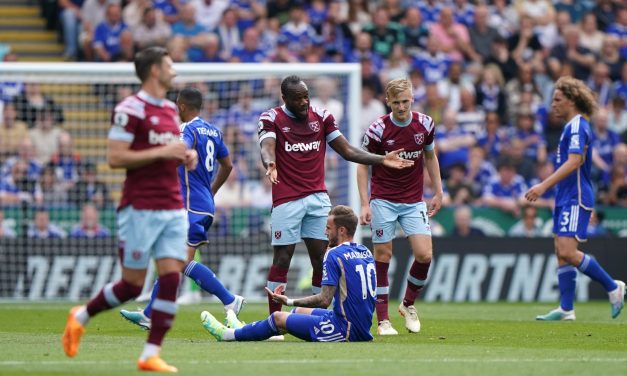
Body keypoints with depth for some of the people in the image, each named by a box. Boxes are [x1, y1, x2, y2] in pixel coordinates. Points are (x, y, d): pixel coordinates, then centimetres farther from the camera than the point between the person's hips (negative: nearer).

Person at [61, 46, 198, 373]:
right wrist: (162, 152, -18)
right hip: (140, 208, -7)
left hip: (173, 208, 7)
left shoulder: (171, 110, 16)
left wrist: (185, 157, 7)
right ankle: (80, 316, 23)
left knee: (171, 278, -5)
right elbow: (115, 157, -16)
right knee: (132, 285, -2)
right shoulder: (130, 109, -10)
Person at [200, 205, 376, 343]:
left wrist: (289, 301, -8)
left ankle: (230, 334, 28)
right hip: (363, 329, 9)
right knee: (300, 311, 28)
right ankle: (244, 330, 47)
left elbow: (324, 300, -18)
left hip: (346, 330, -9)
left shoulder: (335, 254, -15)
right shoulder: (366, 253, 10)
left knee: (278, 318, 7)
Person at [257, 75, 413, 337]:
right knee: (282, 259, -3)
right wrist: (270, 164, -43)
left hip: (318, 198, 4)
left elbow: (347, 151, 10)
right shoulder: (272, 119, -2)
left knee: (322, 260, 2)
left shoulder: (321, 117, 10)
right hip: (286, 200, -4)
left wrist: (382, 160, 0)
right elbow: (267, 148, -20)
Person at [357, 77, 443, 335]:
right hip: (383, 200, -3)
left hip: (414, 201, 3)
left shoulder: (425, 124, -3)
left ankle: (408, 304, 16)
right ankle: (383, 320, 3)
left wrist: (438, 193, 11)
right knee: (382, 257, -3)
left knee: (424, 254, -8)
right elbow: (363, 165, -4)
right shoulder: (378, 129, -12)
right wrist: (365, 204, -11)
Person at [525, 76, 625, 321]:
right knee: (562, 253, 7)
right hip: (566, 199, 10)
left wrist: (544, 186, -29)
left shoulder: (577, 126, -13)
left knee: (567, 252, -17)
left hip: (576, 198, -10)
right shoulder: (573, 126, 18)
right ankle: (566, 309, 8)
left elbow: (573, 162, -24)